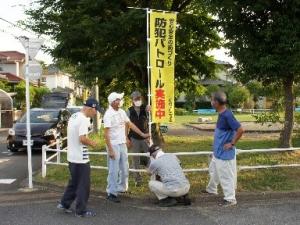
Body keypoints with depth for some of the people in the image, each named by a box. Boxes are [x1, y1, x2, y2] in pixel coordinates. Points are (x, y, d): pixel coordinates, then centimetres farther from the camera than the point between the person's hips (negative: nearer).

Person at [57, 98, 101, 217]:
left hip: (72, 156, 9)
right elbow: (82, 139, -27)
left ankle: (64, 204, 27)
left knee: (74, 182, 22)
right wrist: (92, 143, -10)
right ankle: (81, 211, 11)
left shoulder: (74, 116, 10)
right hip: (81, 158, -9)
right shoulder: (84, 119, -20)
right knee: (83, 185, 3)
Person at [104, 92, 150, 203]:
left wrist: (142, 134, 15)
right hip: (114, 145, -7)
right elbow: (106, 133, -18)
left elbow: (130, 124, 16)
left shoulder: (122, 112, 5)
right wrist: (110, 150, -21)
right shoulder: (108, 114, -16)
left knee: (124, 169, 15)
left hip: (123, 144, 7)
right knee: (114, 171, -2)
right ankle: (111, 193, 8)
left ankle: (122, 188, 31)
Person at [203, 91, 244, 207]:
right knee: (213, 170, 26)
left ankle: (230, 199, 13)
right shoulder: (221, 114, 5)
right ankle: (211, 189, 46)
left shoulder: (227, 115, -24)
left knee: (226, 175, 1)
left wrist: (232, 143, -19)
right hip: (218, 151, 10)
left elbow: (240, 130, -27)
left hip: (224, 153, -10)